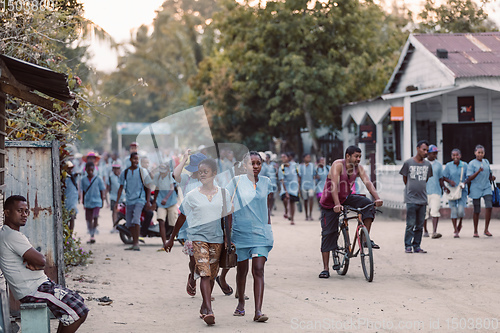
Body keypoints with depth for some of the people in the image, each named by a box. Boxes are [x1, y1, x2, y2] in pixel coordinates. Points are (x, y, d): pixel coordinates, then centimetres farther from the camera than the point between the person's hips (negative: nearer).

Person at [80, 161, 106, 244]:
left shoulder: (98, 179, 0)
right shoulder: (83, 180, 5)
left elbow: (102, 191, 5)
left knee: (95, 217, -16)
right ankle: (91, 235, 18)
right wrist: (83, 203, 13)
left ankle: (93, 235, -6)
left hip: (97, 202, -3)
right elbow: (83, 192, 13)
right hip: (87, 203, 3)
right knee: (88, 220, 5)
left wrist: (102, 202, 3)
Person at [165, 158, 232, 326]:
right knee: (204, 274, -15)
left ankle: (204, 307, 24)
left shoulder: (223, 194, 6)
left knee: (211, 274, 8)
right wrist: (171, 239, 16)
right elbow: (182, 218, 11)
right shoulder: (192, 196, 2)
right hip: (198, 237, -2)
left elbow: (228, 217, 14)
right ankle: (209, 311, -23)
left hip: (216, 238, 2)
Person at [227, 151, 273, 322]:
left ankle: (258, 311, -17)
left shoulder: (266, 182, 6)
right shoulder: (237, 182, -3)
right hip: (241, 231, -1)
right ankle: (241, 303, 34)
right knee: (242, 270, 11)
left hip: (261, 232, 1)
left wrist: (268, 228, 17)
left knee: (259, 270, -10)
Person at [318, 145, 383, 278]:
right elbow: (334, 185, -33)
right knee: (328, 234, -5)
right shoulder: (338, 165, -23)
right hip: (330, 202, -5)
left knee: (368, 204, -19)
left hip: (346, 198, 5)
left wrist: (377, 198, -35)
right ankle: (325, 269, -1)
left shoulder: (358, 168, -7)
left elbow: (368, 183, -18)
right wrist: (337, 204, -46)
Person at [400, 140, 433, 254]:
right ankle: (408, 246, 1)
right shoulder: (408, 163, -2)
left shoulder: (428, 165, 8)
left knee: (420, 225, 6)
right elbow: (404, 178, 9)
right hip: (411, 199, -4)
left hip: (423, 199, 4)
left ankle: (417, 246, 13)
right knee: (410, 224, -6)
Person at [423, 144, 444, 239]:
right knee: (424, 212, 4)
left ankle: (434, 232, -17)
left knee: (435, 212, -11)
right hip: (424, 192, -1)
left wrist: (443, 187, 1)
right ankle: (425, 231, 20)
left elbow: (440, 178, 17)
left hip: (436, 191, 1)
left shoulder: (438, 164, 11)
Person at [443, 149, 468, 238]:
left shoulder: (464, 165, -1)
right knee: (453, 210, 0)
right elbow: (444, 177, 2)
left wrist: (464, 183, -14)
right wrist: (450, 181, -17)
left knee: (461, 210, -11)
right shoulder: (448, 165, -2)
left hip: (462, 190, 0)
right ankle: (455, 231, 12)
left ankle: (460, 223, 22)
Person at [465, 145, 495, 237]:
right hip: (476, 189, -3)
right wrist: (478, 171, -23)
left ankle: (486, 230, -7)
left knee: (489, 207, -15)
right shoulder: (472, 164, -3)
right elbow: (469, 178, -9)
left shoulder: (486, 162, 12)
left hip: (486, 188, 3)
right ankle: (475, 231, 16)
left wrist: (492, 177, 1)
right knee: (477, 211, 1)